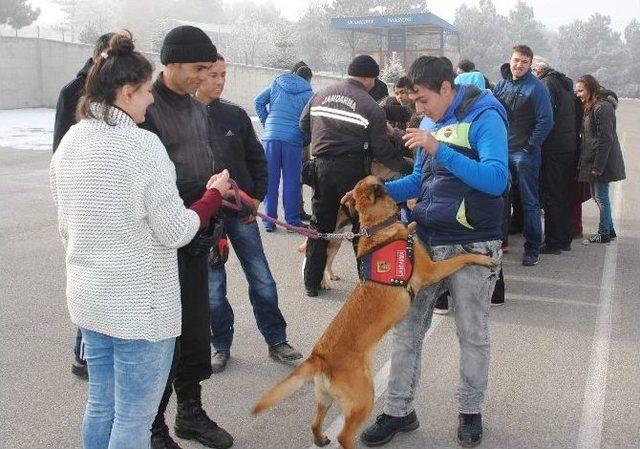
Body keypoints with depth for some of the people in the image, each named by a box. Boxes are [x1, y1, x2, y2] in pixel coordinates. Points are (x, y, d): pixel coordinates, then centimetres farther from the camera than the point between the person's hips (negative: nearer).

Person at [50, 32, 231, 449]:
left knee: (100, 406, 21)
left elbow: (67, 226, 14)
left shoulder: (69, 142, 4)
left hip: (88, 297, 8)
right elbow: (175, 232, -16)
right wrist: (215, 194, -1)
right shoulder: (142, 145, -19)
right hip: (140, 306, -8)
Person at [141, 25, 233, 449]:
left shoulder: (198, 108, 12)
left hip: (196, 239, 7)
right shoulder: (145, 108, -13)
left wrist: (215, 228, 17)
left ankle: (191, 413, 32)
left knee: (196, 332, 16)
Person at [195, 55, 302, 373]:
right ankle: (221, 346, 26)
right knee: (213, 286, 9)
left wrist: (257, 196, 2)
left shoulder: (235, 114, 2)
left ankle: (277, 341, 22)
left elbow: (256, 158, 10)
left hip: (241, 212, 2)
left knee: (262, 280, 8)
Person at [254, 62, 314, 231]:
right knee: (292, 181, 6)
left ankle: (269, 221, 9)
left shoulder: (276, 84, 13)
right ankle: (292, 220, 9)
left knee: (270, 180, 7)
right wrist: (305, 140, 12)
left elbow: (258, 101, 9)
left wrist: (266, 122, 13)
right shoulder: (308, 93, 5)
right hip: (293, 140, -2)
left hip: (271, 136, 2)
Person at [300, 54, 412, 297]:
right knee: (362, 226, 9)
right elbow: (382, 150, -8)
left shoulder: (321, 95, 7)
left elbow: (304, 124, 15)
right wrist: (407, 168, 2)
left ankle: (312, 282, 21)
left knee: (321, 224, 15)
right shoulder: (370, 106, -8)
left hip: (321, 167, 4)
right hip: (352, 170, -4)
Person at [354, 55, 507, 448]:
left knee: (473, 335, 8)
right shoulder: (433, 123, 10)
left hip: (472, 248, -6)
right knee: (407, 328, 7)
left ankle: (471, 412, 27)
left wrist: (440, 149, -30)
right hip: (426, 242, 7)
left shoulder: (484, 118, -12)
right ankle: (399, 411, 20)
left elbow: (497, 180, -25)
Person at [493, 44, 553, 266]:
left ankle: (533, 249, 8)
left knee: (529, 202, 0)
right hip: (501, 150, 6)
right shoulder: (501, 85, 8)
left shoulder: (536, 88, -9)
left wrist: (531, 146, -13)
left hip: (524, 153, -6)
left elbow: (546, 121, -13)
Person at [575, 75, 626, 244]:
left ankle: (604, 234, 8)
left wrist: (597, 167, -21)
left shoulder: (602, 108, -16)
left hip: (601, 160, -10)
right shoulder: (591, 107, 15)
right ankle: (609, 230, 25)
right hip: (593, 160, 10)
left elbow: (605, 140, -20)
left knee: (601, 197, -2)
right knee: (597, 195, 15)